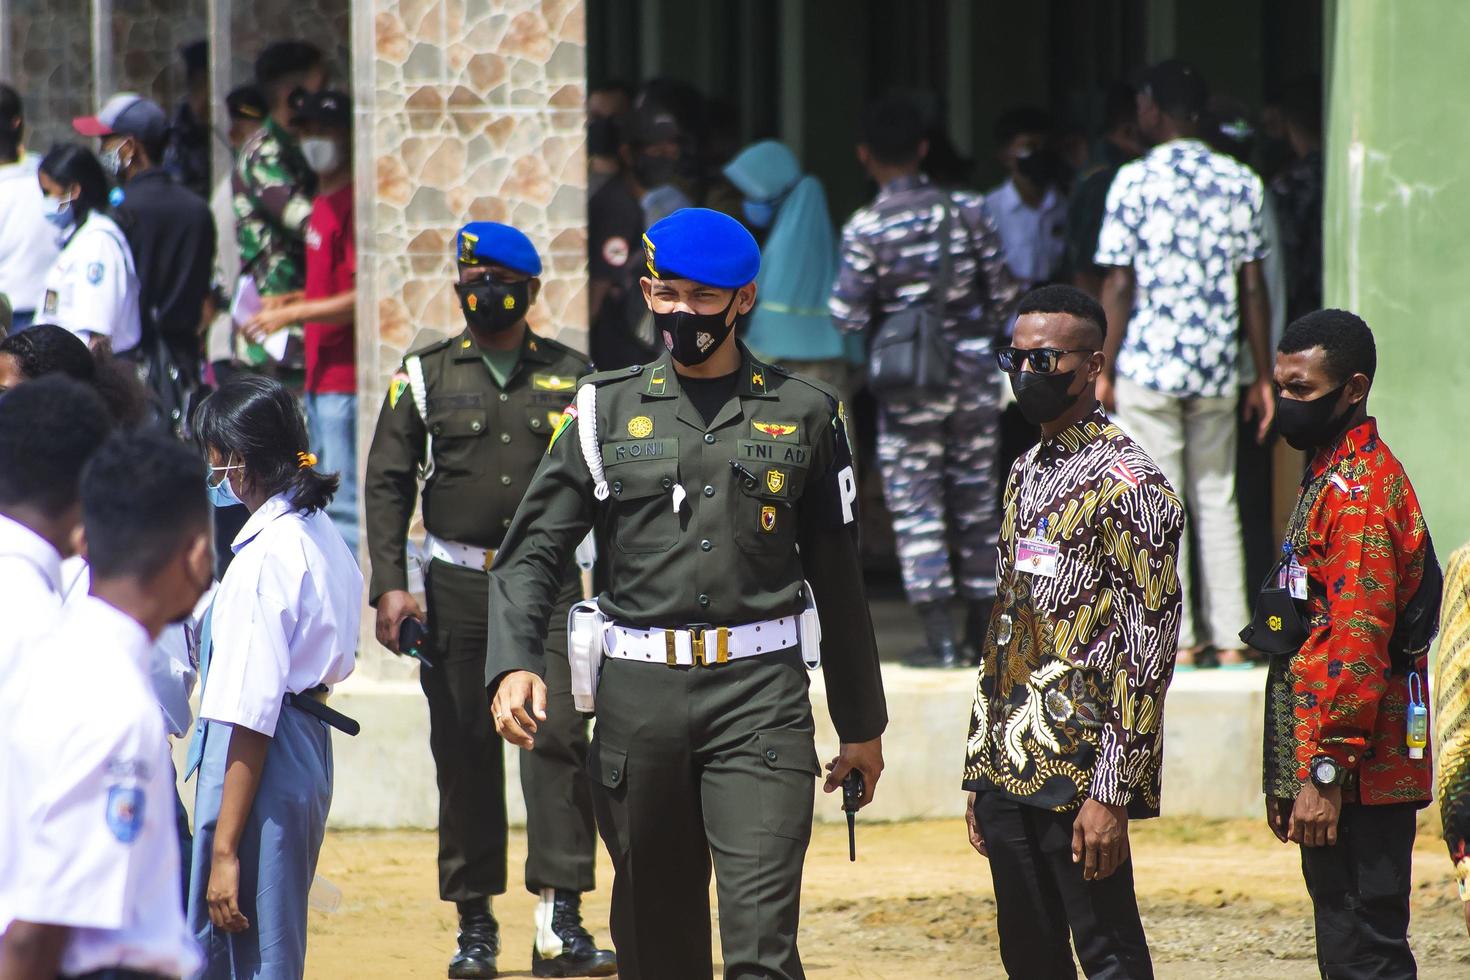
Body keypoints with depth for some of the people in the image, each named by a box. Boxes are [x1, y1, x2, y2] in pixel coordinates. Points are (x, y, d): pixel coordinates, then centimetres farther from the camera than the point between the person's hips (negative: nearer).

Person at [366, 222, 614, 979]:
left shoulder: (572, 376, 8)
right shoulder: (426, 375, 6)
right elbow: (388, 483, 4)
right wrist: (389, 585, -6)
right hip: (457, 584, 0)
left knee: (557, 736, -12)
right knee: (465, 752, 3)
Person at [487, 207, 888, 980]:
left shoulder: (804, 414, 8)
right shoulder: (606, 409, 8)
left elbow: (837, 576, 13)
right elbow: (532, 552, 5)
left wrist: (862, 722, 15)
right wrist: (515, 662, -13)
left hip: (760, 692, -2)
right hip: (639, 693, 2)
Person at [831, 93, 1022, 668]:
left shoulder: (866, 228, -10)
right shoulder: (968, 210, -1)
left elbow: (847, 315, -12)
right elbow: (1003, 295, 3)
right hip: (974, 374, 3)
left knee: (915, 503, 2)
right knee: (975, 500, 12)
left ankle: (939, 638, -5)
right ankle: (983, 631, 16)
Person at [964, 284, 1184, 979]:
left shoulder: (1128, 484, -10)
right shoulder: (1026, 475, 17)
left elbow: (1147, 648, -15)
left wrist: (1112, 792, -19)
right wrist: (980, 772, 18)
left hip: (1079, 775, -8)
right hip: (1009, 770, 8)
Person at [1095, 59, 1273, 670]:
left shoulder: (1135, 181, -7)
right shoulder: (1241, 183, 4)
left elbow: (1120, 286, -8)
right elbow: (1253, 288, 5)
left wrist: (1106, 372, -1)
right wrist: (1263, 378, 9)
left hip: (1147, 367, -4)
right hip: (1216, 368, 4)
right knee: (1217, 504, 11)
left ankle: (1178, 642, -1)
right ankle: (1229, 640, 8)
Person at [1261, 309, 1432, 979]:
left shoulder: (1360, 489, -15)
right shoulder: (1328, 478, 19)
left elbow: (1360, 642, -22)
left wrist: (1325, 773, -23)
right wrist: (1288, 777, 23)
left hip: (1354, 775, -11)